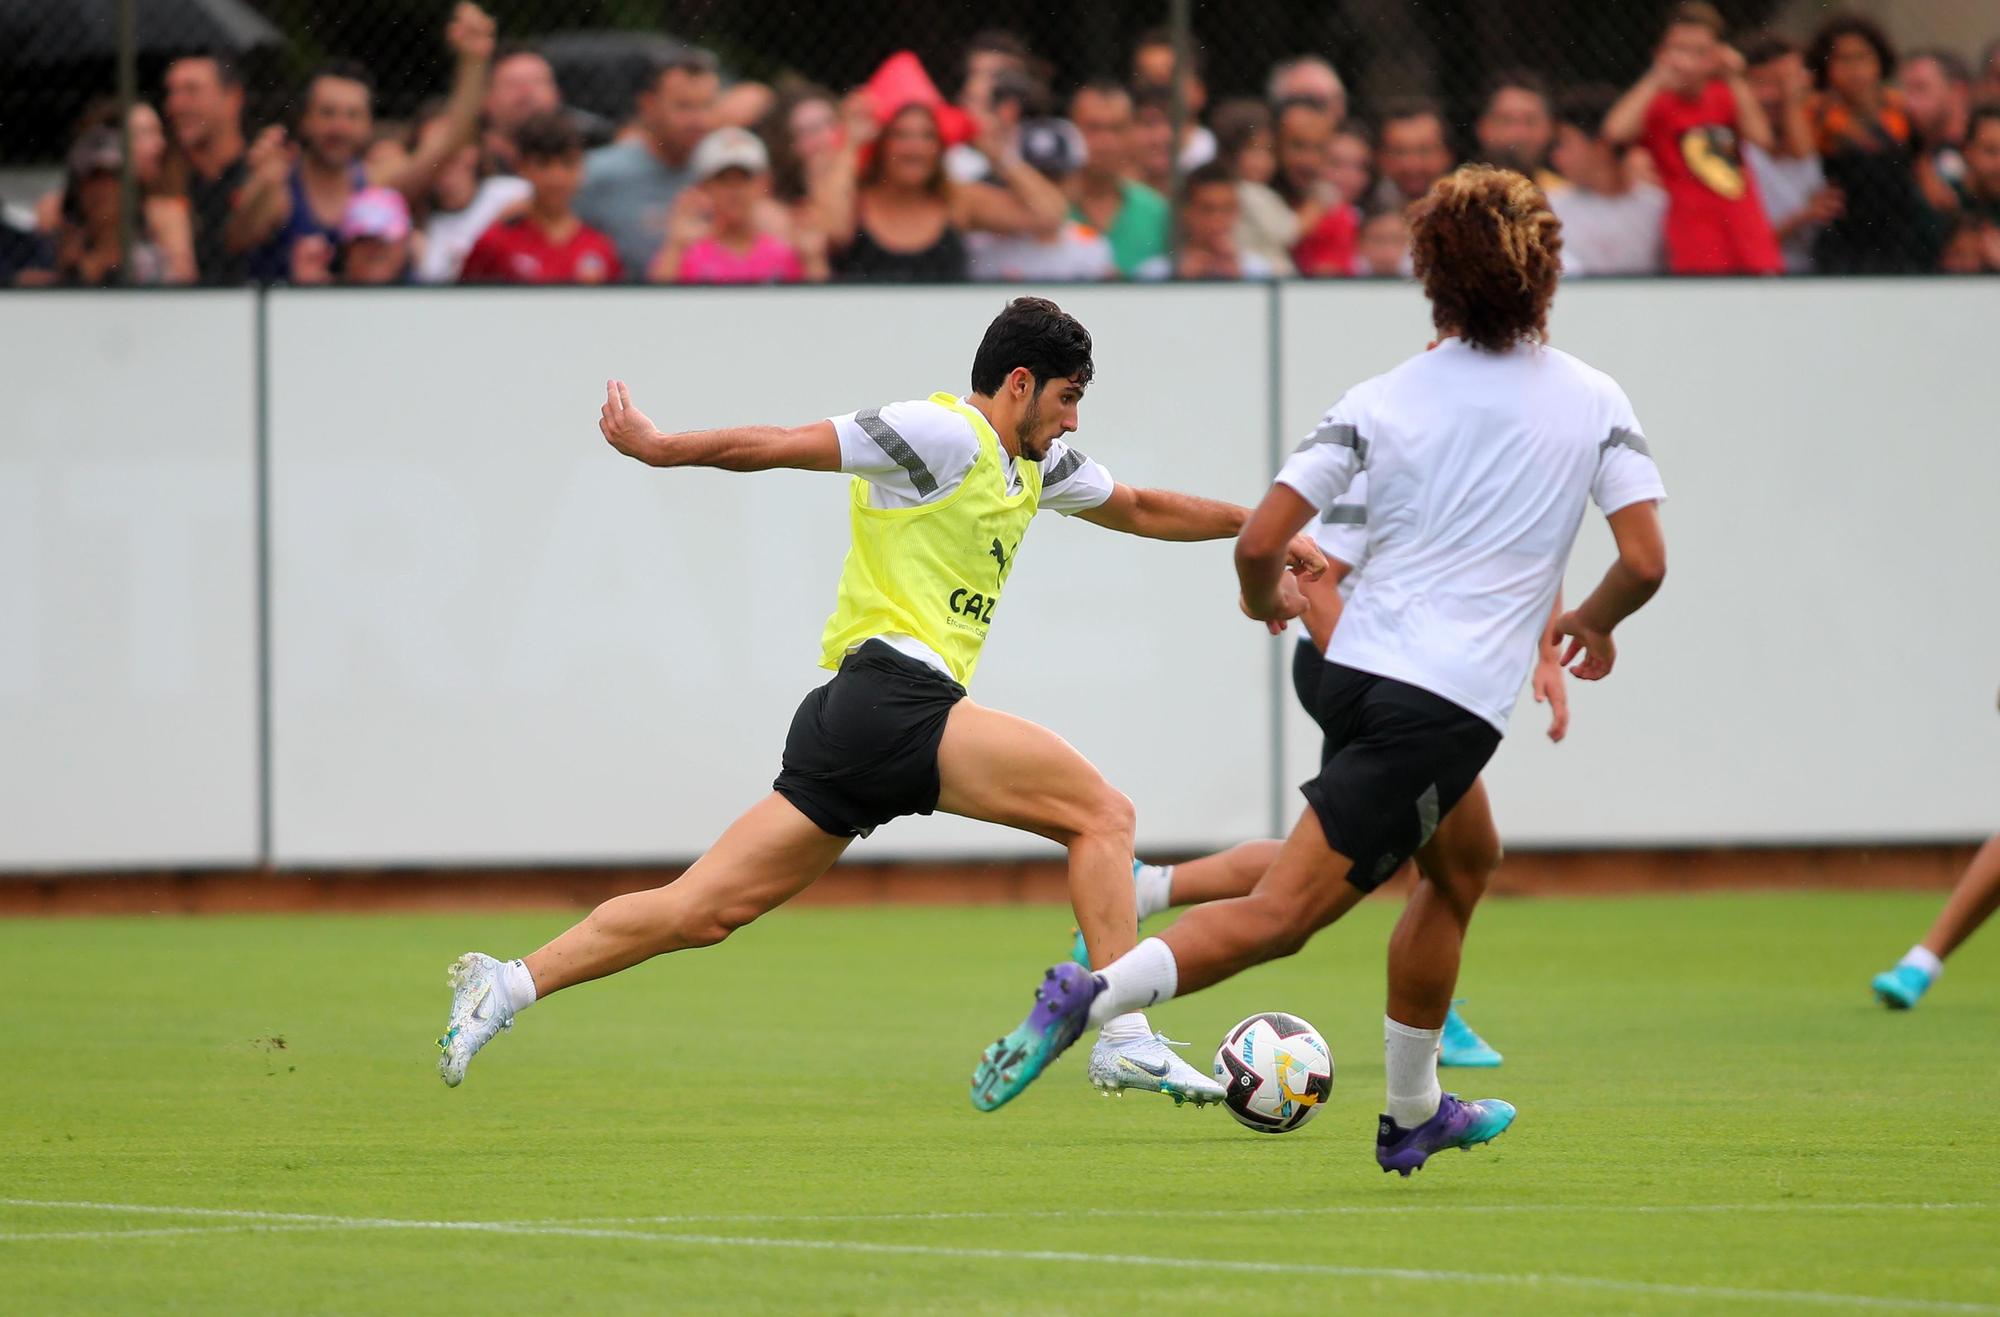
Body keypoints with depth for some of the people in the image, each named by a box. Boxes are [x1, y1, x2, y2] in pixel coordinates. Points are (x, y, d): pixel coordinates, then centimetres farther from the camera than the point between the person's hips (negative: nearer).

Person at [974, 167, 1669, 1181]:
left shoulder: (1380, 402, 4)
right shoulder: (1593, 402, 0)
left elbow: (1260, 541, -4)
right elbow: (1644, 562, -3)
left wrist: (1267, 601, 19)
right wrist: (1592, 624, 18)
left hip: (1352, 671, 5)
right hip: (1447, 707, -5)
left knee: (1465, 858, 30)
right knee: (1281, 916, -8)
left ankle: (1414, 1114, 35)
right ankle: (1097, 991, -30)